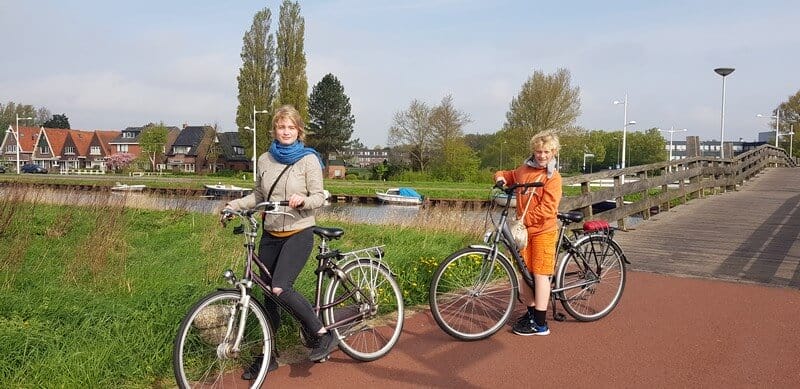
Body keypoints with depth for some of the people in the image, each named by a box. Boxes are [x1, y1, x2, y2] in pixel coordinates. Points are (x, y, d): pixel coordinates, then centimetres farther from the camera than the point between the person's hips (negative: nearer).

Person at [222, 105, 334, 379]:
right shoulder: (265, 160, 8)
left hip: (298, 234, -5)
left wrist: (303, 199, -28)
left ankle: (323, 335, -6)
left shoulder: (309, 159, -5)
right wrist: (234, 204, 0)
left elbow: (319, 197, -8)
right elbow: (258, 196, 15)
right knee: (268, 295, 9)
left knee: (281, 288, -23)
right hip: (270, 235, 5)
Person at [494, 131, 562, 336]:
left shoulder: (553, 177, -9)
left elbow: (547, 209, -18)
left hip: (543, 231, -6)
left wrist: (525, 219, -24)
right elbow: (510, 176, 28)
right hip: (523, 229, 6)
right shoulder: (524, 170, 8)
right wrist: (501, 177, 5)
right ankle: (532, 312, 30)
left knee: (540, 274, -3)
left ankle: (540, 324, 5)